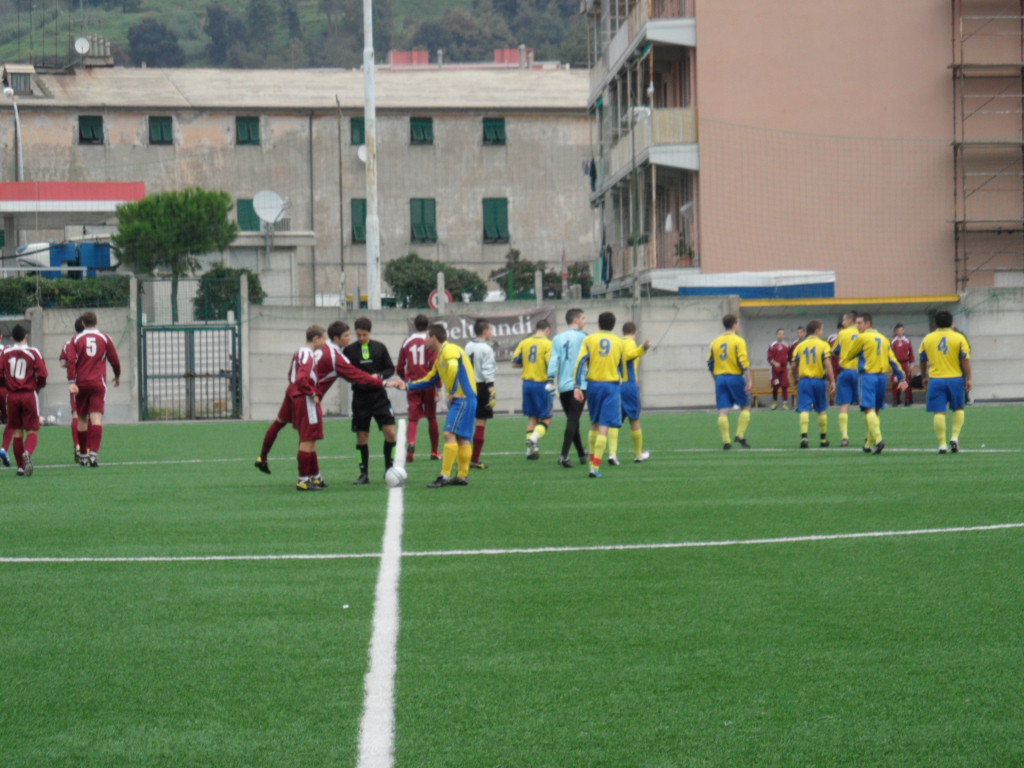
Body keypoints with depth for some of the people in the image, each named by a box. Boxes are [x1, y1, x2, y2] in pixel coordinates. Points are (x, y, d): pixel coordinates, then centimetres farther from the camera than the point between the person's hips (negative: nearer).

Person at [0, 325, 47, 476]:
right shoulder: (33, 353, -5)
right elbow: (42, 374, -12)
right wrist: (39, 386, 8)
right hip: (30, 394, -2)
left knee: (17, 431, 11)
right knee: (32, 431, 1)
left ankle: (21, 466, 10)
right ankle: (28, 452, -30)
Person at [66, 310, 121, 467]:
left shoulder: (76, 339, 4)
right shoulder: (104, 338, 5)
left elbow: (71, 361, -7)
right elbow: (115, 360, 9)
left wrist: (72, 382, -11)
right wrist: (117, 376, 27)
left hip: (81, 383, 1)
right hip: (98, 383, -1)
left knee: (82, 419, 12)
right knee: (96, 418, -8)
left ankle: (83, 455, 17)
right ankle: (94, 452, -24)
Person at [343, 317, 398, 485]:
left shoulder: (379, 348, 2)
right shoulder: (349, 350, 0)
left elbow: (390, 369, 6)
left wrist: (380, 376, -12)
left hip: (379, 396, 0)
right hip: (360, 398, 0)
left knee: (390, 432, -8)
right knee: (362, 437, 3)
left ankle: (388, 468, 8)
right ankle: (364, 473, 14)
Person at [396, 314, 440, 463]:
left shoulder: (407, 343, 4)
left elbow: (400, 368, 7)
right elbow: (435, 366, -12)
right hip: (428, 384, -1)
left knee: (413, 418, 0)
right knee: (432, 418, 12)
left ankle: (410, 442, -28)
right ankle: (434, 452, 16)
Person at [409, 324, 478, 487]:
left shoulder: (449, 350, -10)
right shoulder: (440, 356, 21)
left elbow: (453, 368, -29)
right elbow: (429, 380, 30)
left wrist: (453, 391, -21)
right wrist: (408, 386, 28)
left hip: (463, 398, -10)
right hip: (459, 399, 10)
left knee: (450, 434, -13)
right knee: (462, 438, 9)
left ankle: (445, 476, -16)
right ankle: (462, 475, 10)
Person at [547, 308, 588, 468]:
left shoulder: (557, 339, 9)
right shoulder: (582, 337, -2)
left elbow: (553, 361, 0)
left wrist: (550, 380, -4)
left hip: (562, 386, 5)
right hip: (579, 385, -5)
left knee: (572, 420, 16)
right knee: (573, 421, -8)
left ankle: (582, 454, 27)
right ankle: (564, 455, -21)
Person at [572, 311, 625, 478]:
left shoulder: (590, 340, 4)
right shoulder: (619, 342, 8)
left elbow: (580, 363, -7)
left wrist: (577, 386, -9)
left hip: (593, 384, 1)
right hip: (612, 385, -1)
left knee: (594, 425, 19)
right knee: (604, 428, -6)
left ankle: (592, 462, 21)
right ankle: (595, 467, -15)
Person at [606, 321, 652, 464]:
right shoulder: (630, 342, -3)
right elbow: (628, 355, -23)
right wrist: (643, 348, -31)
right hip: (629, 385, -4)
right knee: (634, 420, 10)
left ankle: (612, 453, -20)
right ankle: (638, 454, 21)